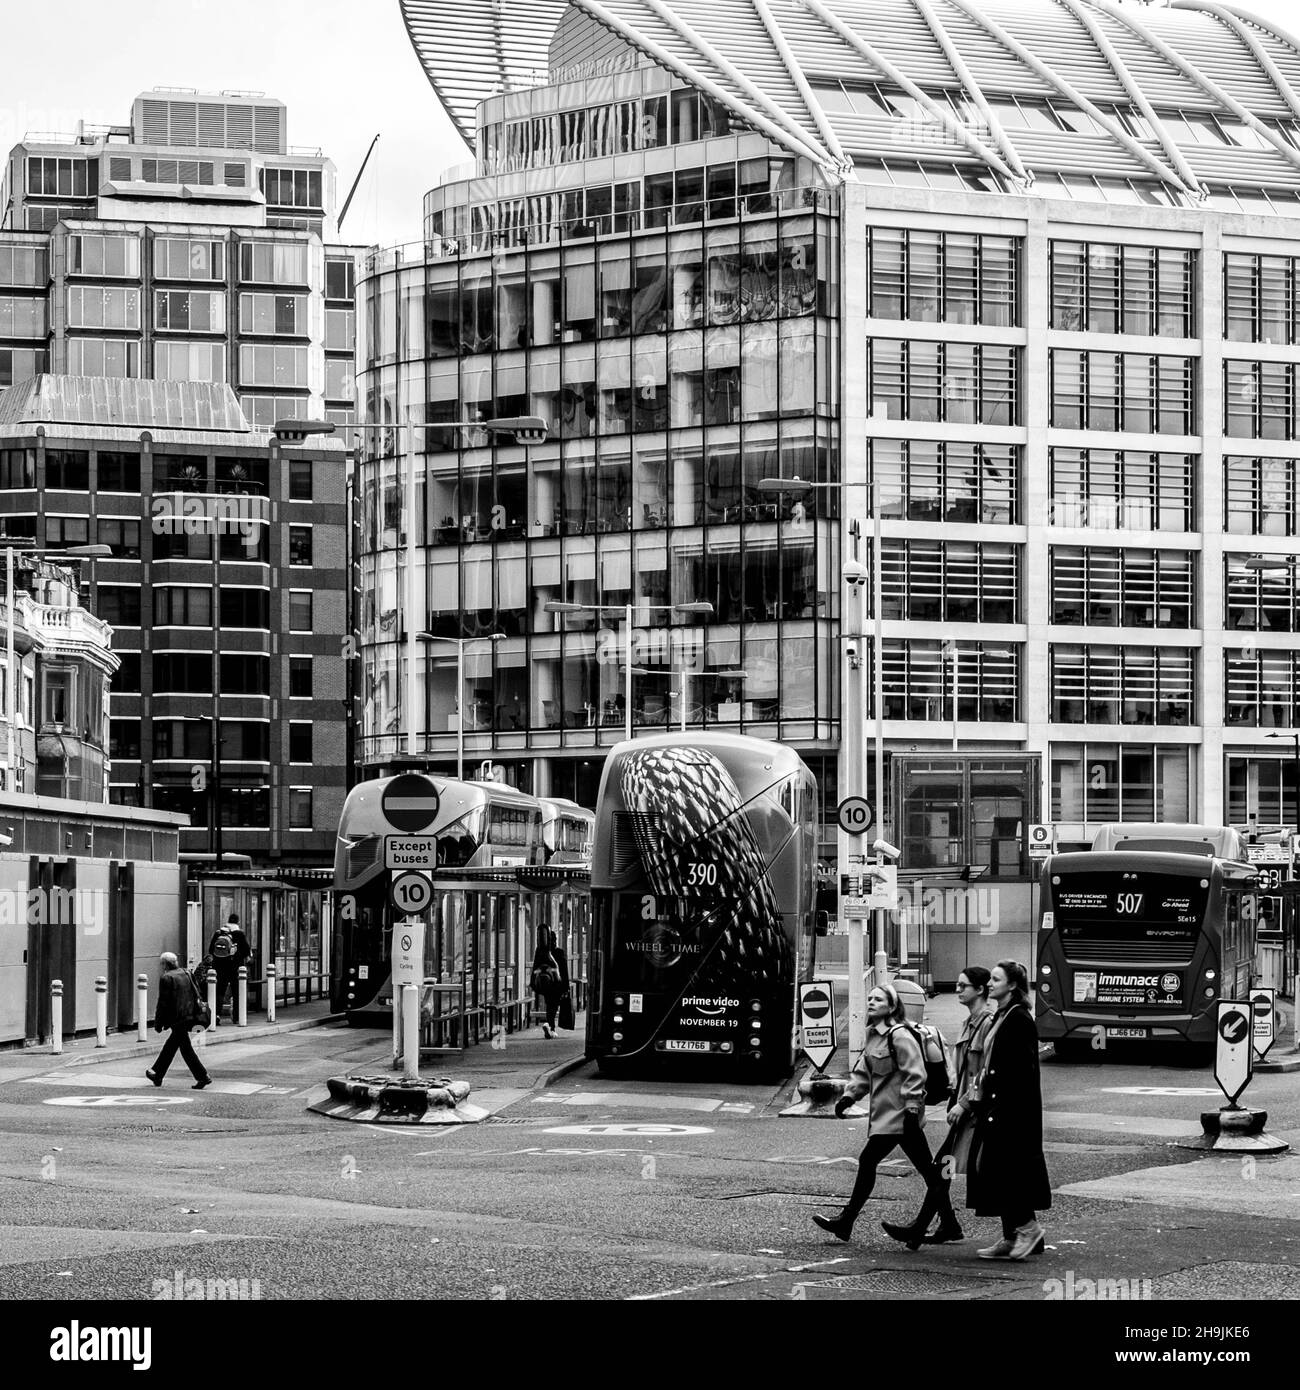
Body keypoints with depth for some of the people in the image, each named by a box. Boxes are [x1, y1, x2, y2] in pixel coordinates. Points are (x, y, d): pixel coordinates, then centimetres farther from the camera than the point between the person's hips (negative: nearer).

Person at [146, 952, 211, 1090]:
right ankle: (158, 1076, 28)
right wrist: (195, 1015, 18)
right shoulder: (185, 974, 11)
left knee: (186, 1048, -4)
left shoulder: (166, 978, -11)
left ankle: (203, 1077, -9)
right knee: (170, 1047, 18)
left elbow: (163, 1003, -12)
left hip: (177, 1019, -8)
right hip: (189, 1016, 8)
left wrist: (158, 1023, -4)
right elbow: (196, 995, 13)